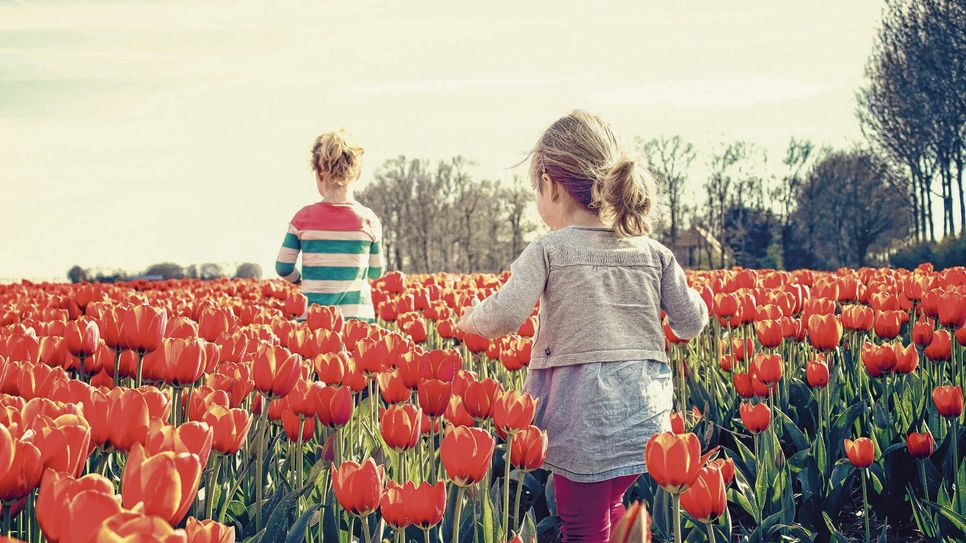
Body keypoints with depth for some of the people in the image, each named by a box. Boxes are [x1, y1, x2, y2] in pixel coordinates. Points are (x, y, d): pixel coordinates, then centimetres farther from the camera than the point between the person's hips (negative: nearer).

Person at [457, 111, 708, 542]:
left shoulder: (548, 251, -6)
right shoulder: (654, 252, 7)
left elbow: (506, 315, -17)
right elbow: (691, 324, 9)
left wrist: (471, 320, 5)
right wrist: (690, 297, 31)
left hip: (584, 422, -5)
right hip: (646, 420, 5)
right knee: (614, 507, 24)